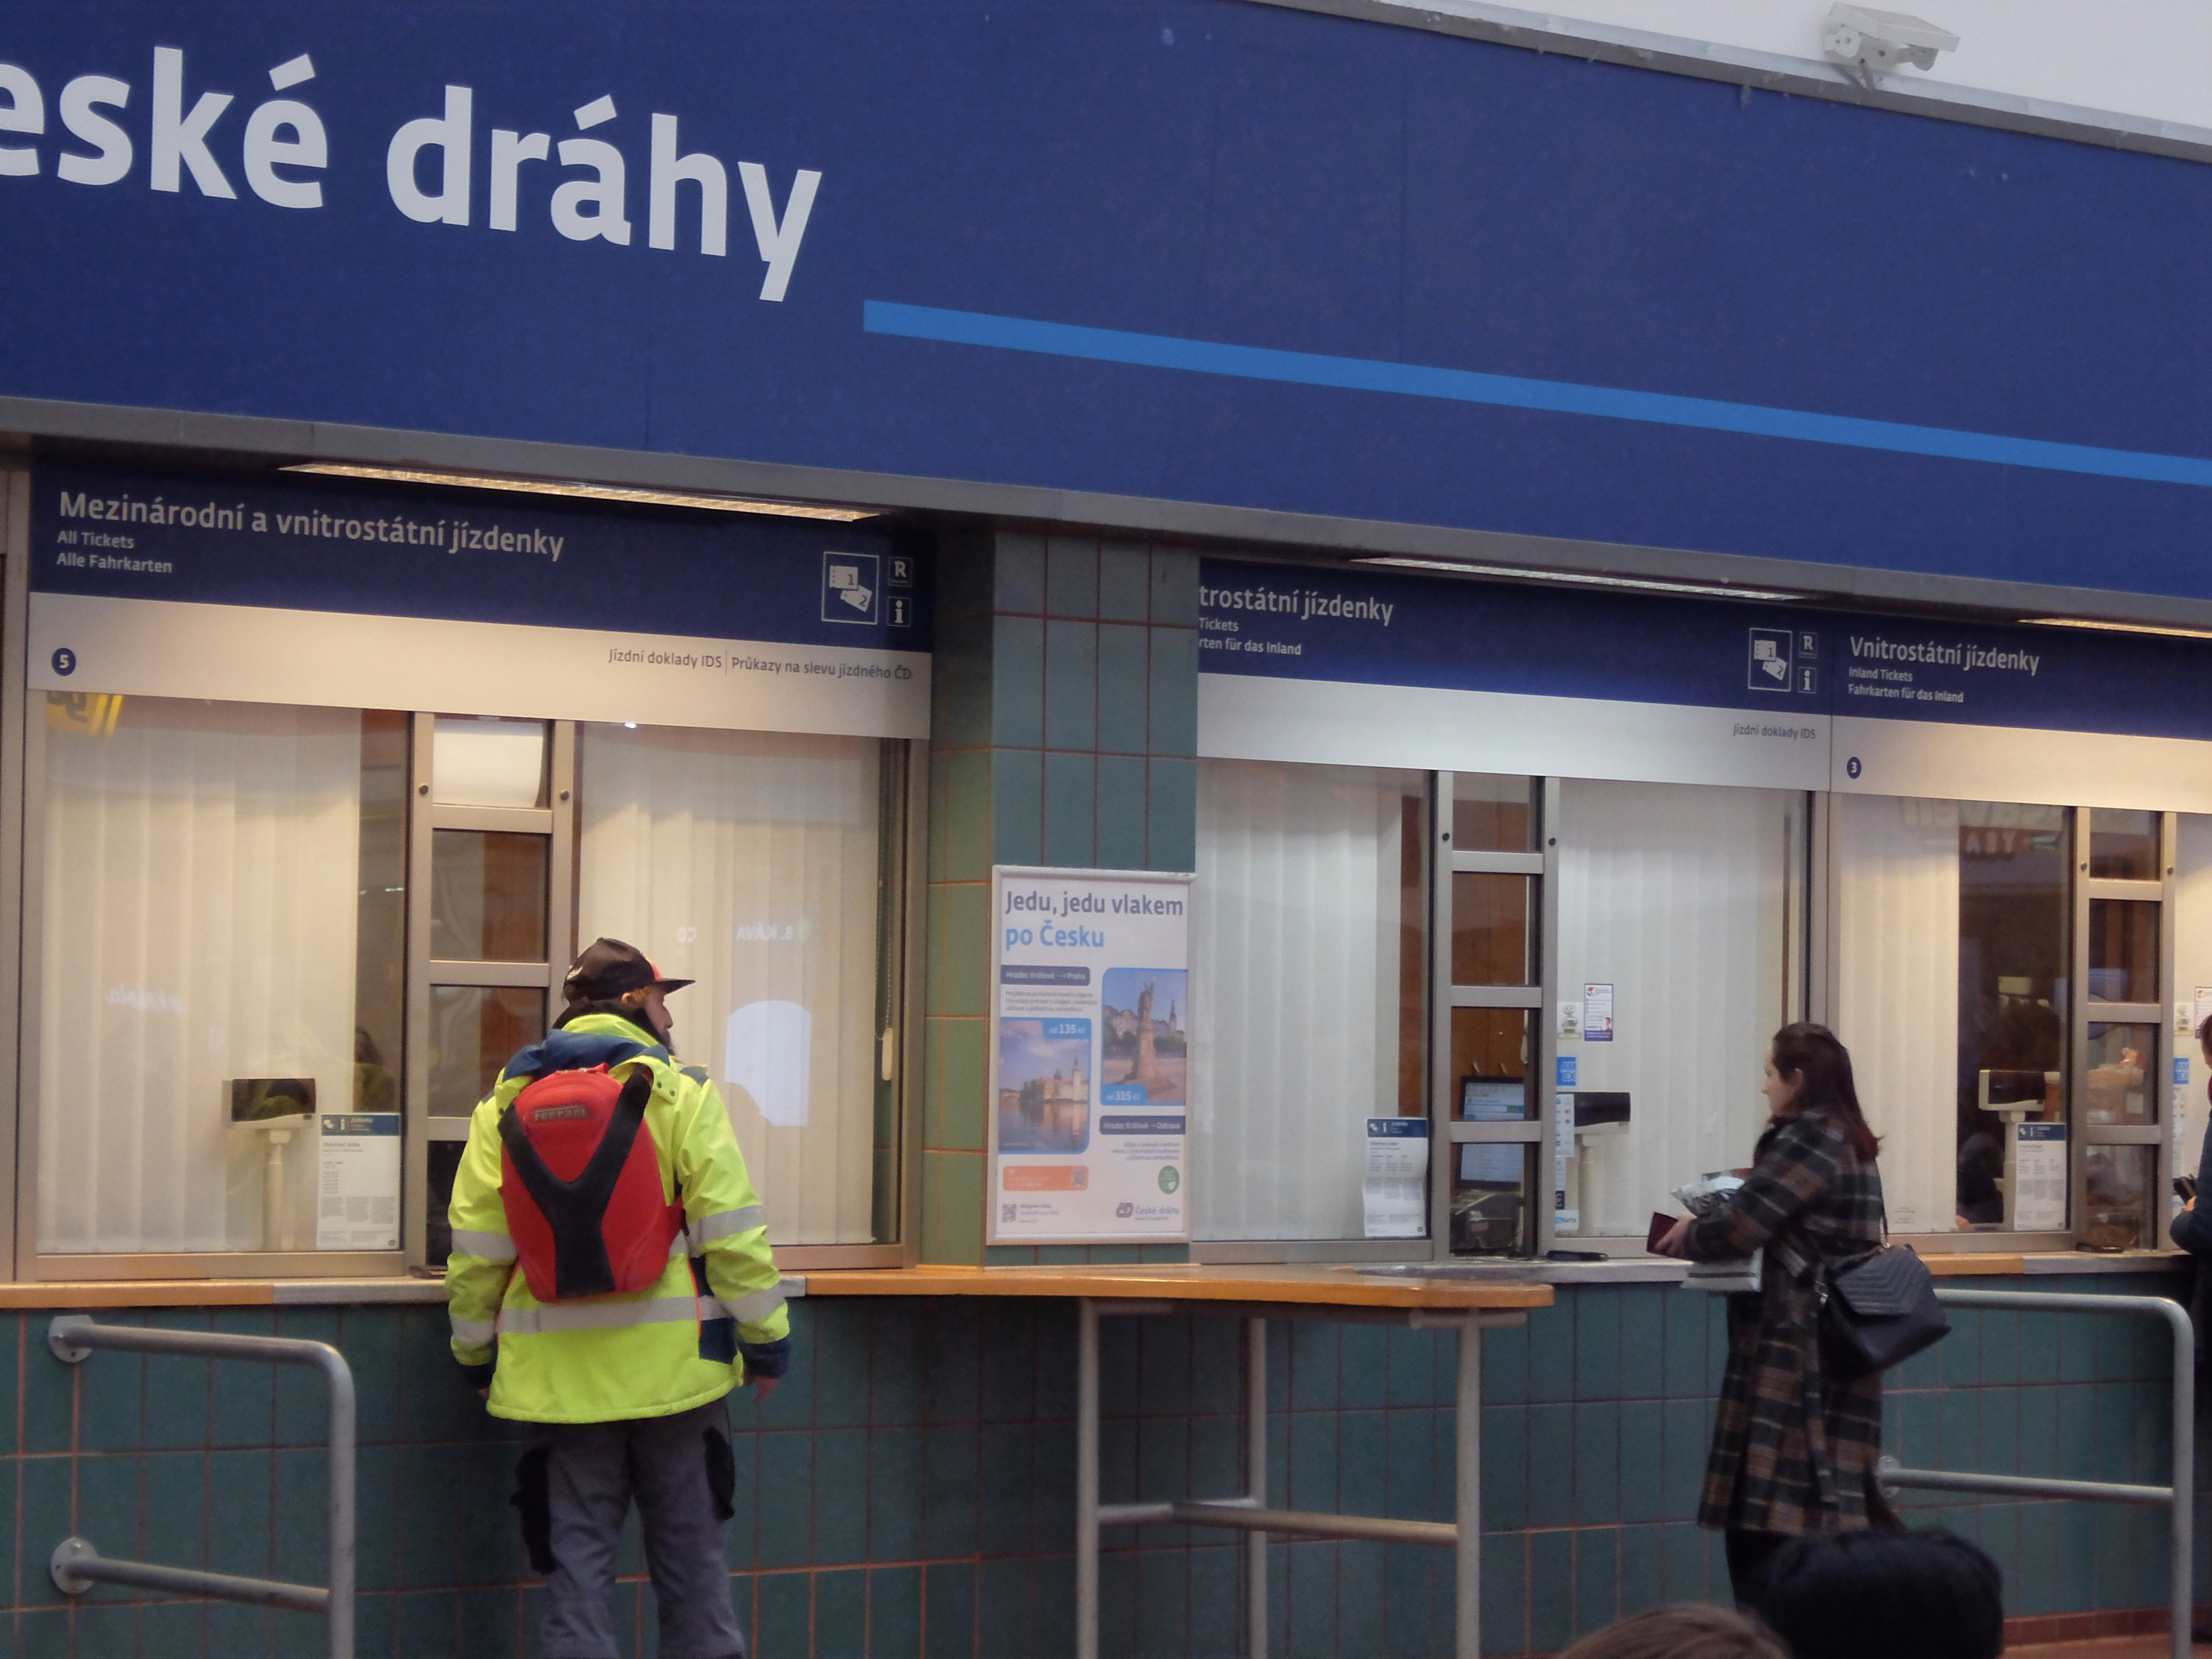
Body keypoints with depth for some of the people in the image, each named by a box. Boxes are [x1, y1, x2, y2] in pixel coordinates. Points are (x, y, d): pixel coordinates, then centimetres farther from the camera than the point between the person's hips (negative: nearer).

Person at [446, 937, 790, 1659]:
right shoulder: (680, 1093, -5)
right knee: (688, 1546, 9)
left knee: (576, 1551, 7)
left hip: (555, 1373, 2)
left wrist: (477, 1353, 13)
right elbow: (731, 1233, -8)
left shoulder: (506, 1102, 4)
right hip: (670, 1366, -2)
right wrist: (766, 1341, 0)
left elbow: (475, 1246, 3)